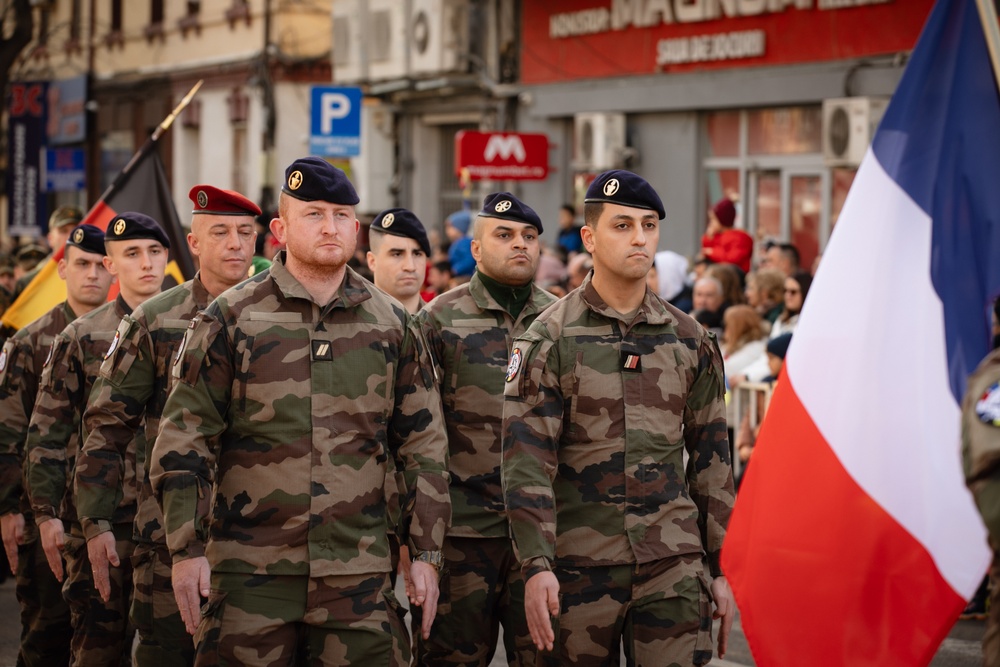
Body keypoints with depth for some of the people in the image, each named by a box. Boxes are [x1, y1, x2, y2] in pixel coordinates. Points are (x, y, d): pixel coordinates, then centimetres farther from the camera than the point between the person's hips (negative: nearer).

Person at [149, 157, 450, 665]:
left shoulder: (391, 324, 9)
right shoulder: (230, 318, 1)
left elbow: (423, 447, 12)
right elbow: (183, 442, 0)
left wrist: (426, 552, 7)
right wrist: (186, 550, -6)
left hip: (358, 573, 2)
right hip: (250, 571, -2)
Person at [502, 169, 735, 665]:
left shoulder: (690, 341, 9)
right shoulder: (550, 340, -2)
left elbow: (712, 457, 13)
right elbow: (527, 461, -8)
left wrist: (721, 567, 10)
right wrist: (537, 565, -17)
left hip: (674, 564, 2)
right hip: (582, 564, -2)